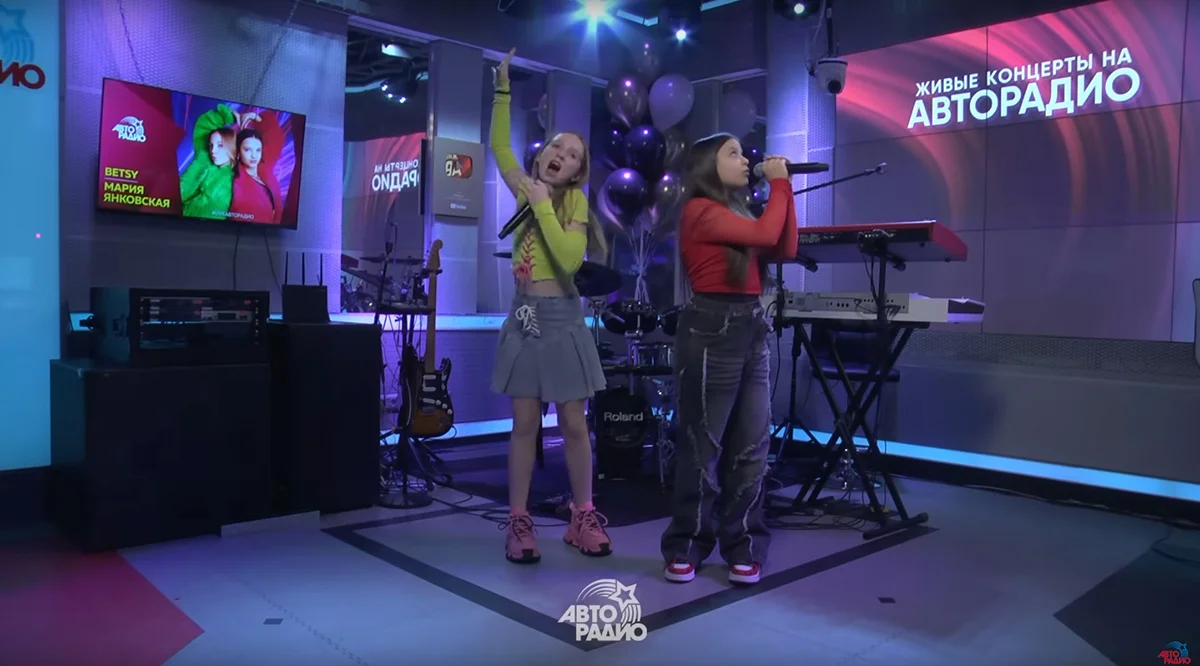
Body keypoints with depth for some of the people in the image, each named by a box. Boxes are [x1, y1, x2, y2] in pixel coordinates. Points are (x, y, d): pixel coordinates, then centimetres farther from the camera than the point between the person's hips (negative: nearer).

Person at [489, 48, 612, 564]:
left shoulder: (574, 202, -4)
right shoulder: (525, 191, 9)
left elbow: (570, 259, -19)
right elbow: (499, 145, 15)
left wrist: (543, 205, -16)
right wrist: (503, 89, 10)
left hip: (562, 318, -3)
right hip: (524, 317, 3)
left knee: (573, 424, 2)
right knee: (525, 424, 4)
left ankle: (582, 517, 15)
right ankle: (519, 523, 10)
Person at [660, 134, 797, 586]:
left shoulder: (737, 213, 20)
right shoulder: (701, 211, -7)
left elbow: (785, 249, 13)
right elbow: (766, 234, -16)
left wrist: (785, 189, 10)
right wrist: (779, 183, -2)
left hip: (752, 330, 9)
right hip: (711, 331, -8)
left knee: (751, 445, 8)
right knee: (702, 444, 0)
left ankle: (743, 546, 18)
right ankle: (686, 545, 14)